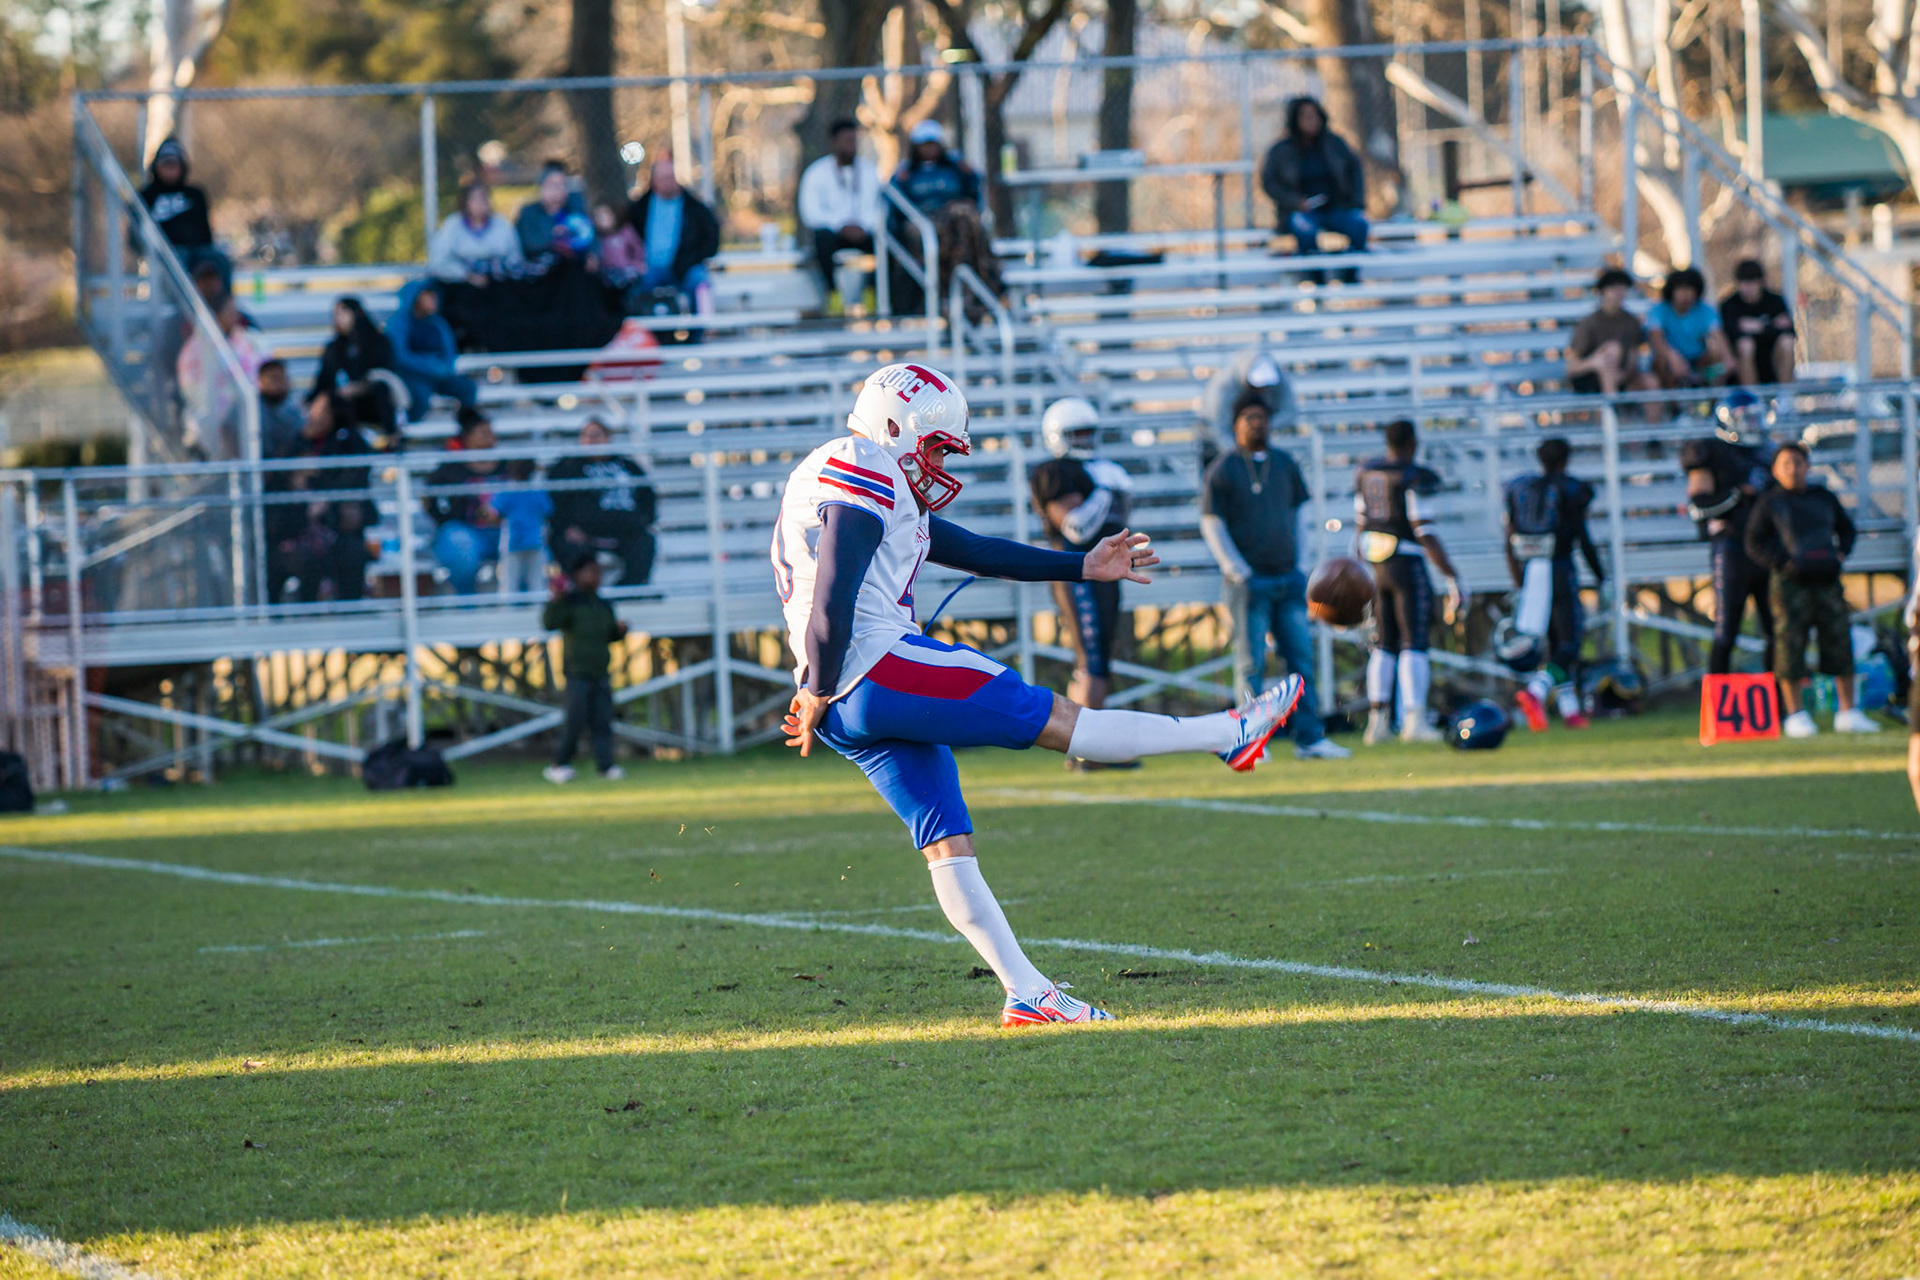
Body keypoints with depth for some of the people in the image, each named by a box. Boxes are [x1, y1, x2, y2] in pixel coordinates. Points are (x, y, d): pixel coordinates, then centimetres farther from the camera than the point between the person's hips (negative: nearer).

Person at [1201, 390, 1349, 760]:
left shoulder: (1285, 465, 12)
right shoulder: (1222, 471, -3)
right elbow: (1212, 525, -5)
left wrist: (1298, 564, 9)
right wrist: (1239, 574, -12)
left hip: (1288, 578, 5)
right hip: (1249, 581, -5)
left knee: (1301, 657, 2)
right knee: (1251, 663, -3)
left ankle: (1309, 738, 4)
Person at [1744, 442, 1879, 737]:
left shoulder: (1824, 497, 14)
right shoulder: (1769, 503, 3)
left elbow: (1846, 528, 27)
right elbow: (1754, 544, -1)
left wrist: (1842, 552, 7)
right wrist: (1783, 563, -13)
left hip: (1827, 580, 4)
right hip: (1790, 583, -4)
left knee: (1840, 641, 2)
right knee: (1790, 646, -5)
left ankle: (1848, 713, 10)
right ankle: (1795, 715, 1)